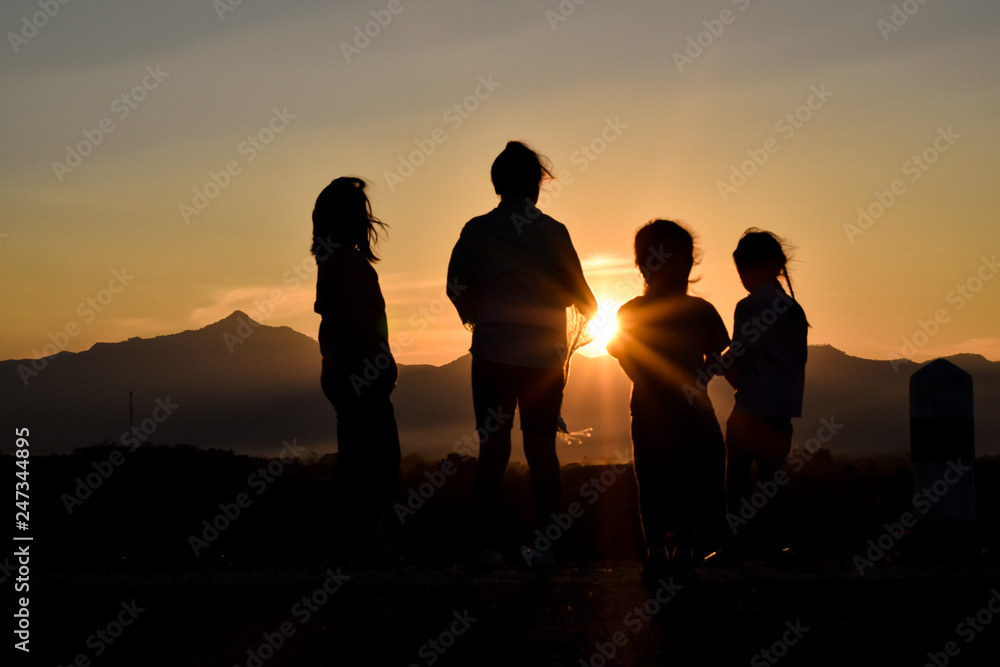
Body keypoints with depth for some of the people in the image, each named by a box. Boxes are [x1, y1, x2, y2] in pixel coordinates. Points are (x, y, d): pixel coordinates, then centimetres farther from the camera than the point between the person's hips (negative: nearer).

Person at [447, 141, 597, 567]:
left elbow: (457, 288, -1)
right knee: (541, 447, 6)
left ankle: (488, 544, 0)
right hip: (544, 353, 0)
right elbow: (579, 292, 1)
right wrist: (589, 309, 24)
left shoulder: (477, 231, 0)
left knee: (492, 447, 5)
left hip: (492, 353, 1)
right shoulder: (552, 232, -3)